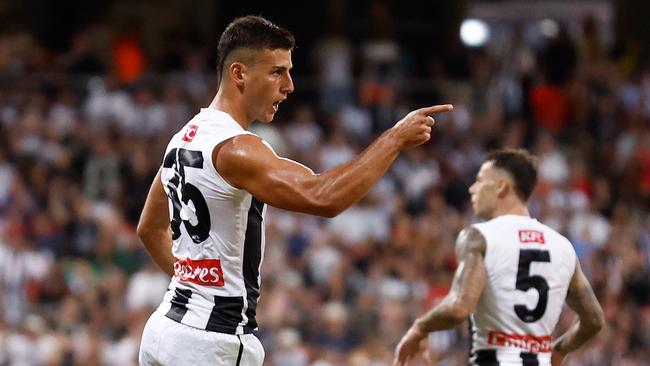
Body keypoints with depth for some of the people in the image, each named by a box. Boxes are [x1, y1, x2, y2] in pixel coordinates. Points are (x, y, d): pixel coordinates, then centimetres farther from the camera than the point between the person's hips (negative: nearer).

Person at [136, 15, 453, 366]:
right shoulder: (235, 148, -19)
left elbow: (150, 229, 24)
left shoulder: (184, 138, 12)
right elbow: (322, 197, -32)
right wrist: (395, 138, -25)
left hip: (167, 326, 10)